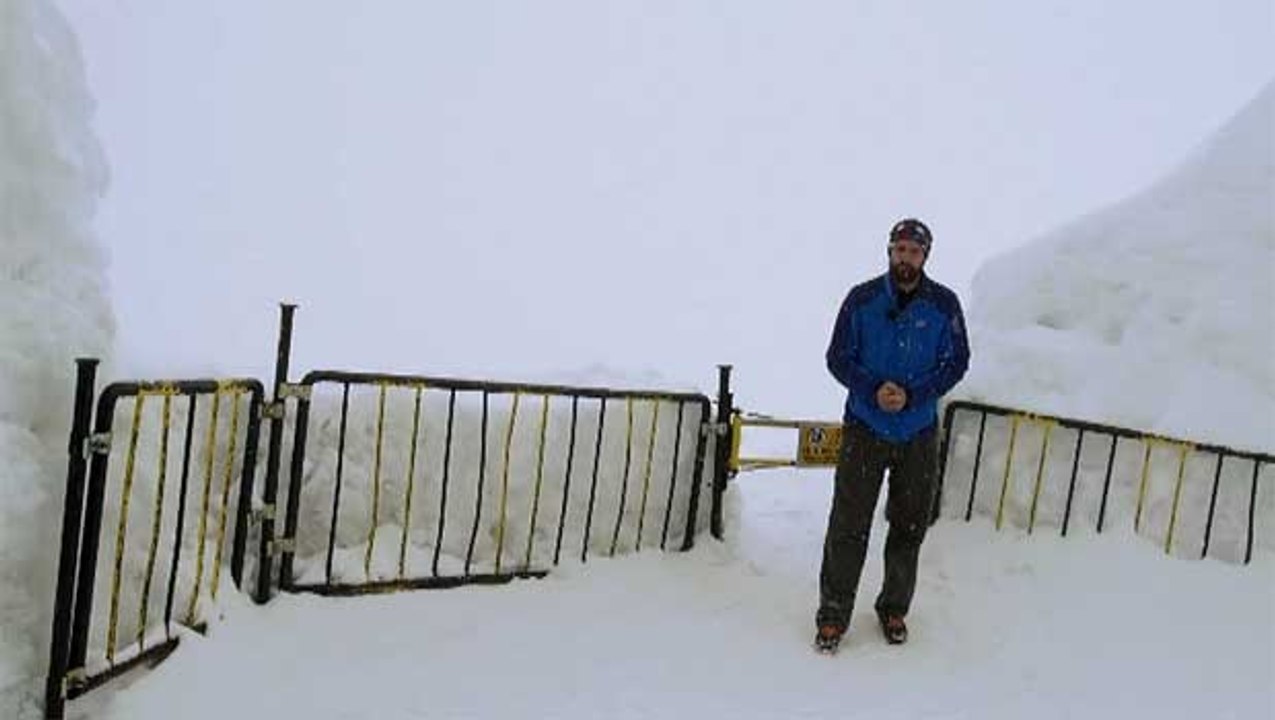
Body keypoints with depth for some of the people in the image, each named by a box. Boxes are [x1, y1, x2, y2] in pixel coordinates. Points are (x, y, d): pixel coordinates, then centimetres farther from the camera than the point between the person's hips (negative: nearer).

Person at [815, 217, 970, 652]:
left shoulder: (944, 304, -1)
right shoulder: (862, 299, -3)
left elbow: (955, 363, 1)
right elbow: (838, 358, 0)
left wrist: (912, 394, -14)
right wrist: (874, 389, -17)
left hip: (919, 433, 2)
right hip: (864, 428, -1)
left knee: (909, 527, 12)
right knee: (848, 526, -2)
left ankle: (894, 609, 30)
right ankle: (833, 614, 10)